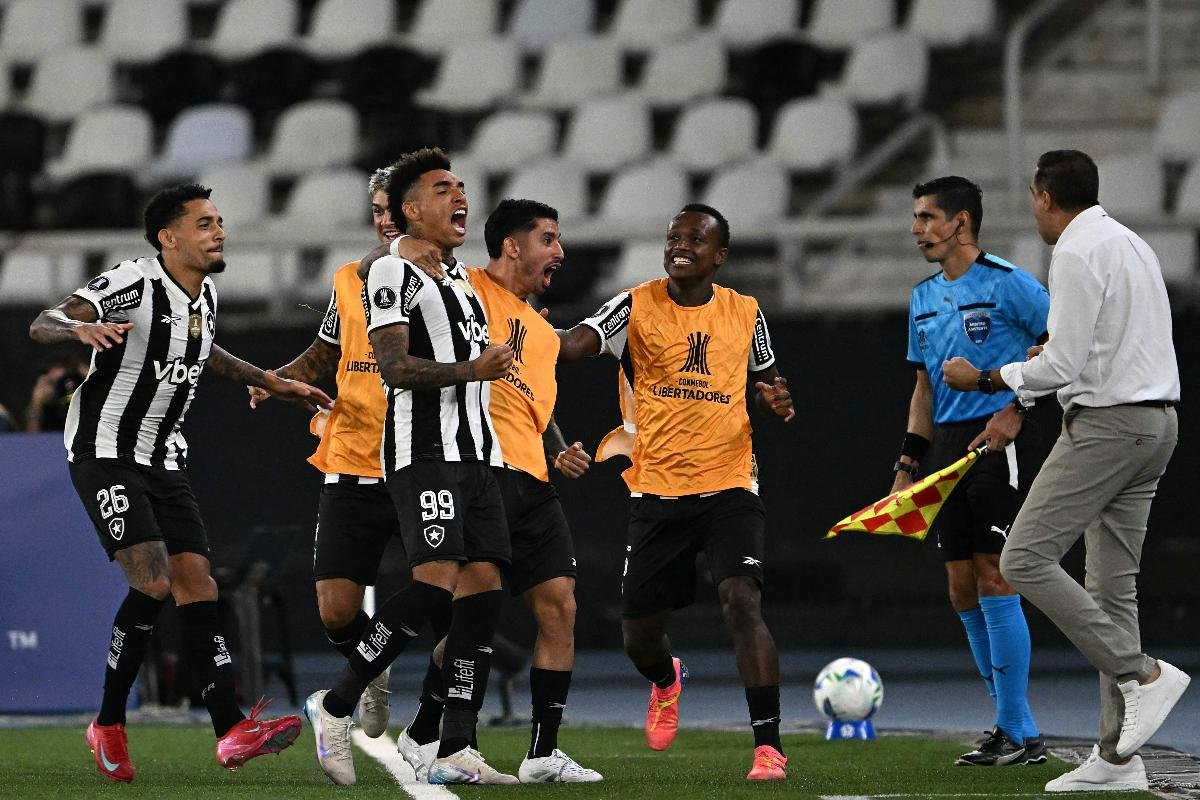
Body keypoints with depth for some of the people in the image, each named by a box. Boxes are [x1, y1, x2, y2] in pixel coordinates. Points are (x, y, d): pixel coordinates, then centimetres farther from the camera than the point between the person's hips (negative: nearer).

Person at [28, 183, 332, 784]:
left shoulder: (205, 294, 9)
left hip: (162, 460, 8)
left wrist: (273, 383, 31)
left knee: (197, 583, -3)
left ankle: (231, 732, -7)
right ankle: (109, 724, -5)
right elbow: (42, 326, -24)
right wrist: (82, 328, -46)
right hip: (105, 455, -8)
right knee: (153, 582, -20)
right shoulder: (132, 284, -17)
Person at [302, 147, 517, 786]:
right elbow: (395, 367, -15)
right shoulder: (393, 272, -4)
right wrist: (472, 369, -24)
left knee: (483, 583, -2)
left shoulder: (460, 277, 24)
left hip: (474, 453, 9)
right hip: (424, 449, -9)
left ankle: (455, 752, -4)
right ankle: (336, 706, -7)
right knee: (437, 579, -20)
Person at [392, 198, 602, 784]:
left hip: (531, 480, 9)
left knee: (559, 605, 3)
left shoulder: (543, 333, 24)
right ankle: (420, 740, -4)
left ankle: (543, 754, 8)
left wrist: (560, 455, 13)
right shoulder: (466, 290, 0)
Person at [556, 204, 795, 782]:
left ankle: (768, 746, -20)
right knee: (639, 635, 7)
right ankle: (666, 681, 45)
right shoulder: (636, 306, 0)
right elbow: (575, 344, -17)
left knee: (743, 603, -22)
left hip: (728, 489, -1)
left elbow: (764, 381, 23)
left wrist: (775, 400, -1)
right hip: (656, 492, 1)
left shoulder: (744, 313, 7)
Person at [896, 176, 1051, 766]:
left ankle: (1021, 735, -6)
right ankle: (1009, 724, 15)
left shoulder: (1007, 284, -8)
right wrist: (908, 466, 17)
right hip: (948, 448, 8)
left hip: (1000, 443, -8)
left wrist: (1016, 406, -14)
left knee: (994, 581, -11)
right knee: (964, 593, 6)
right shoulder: (924, 297, 16)